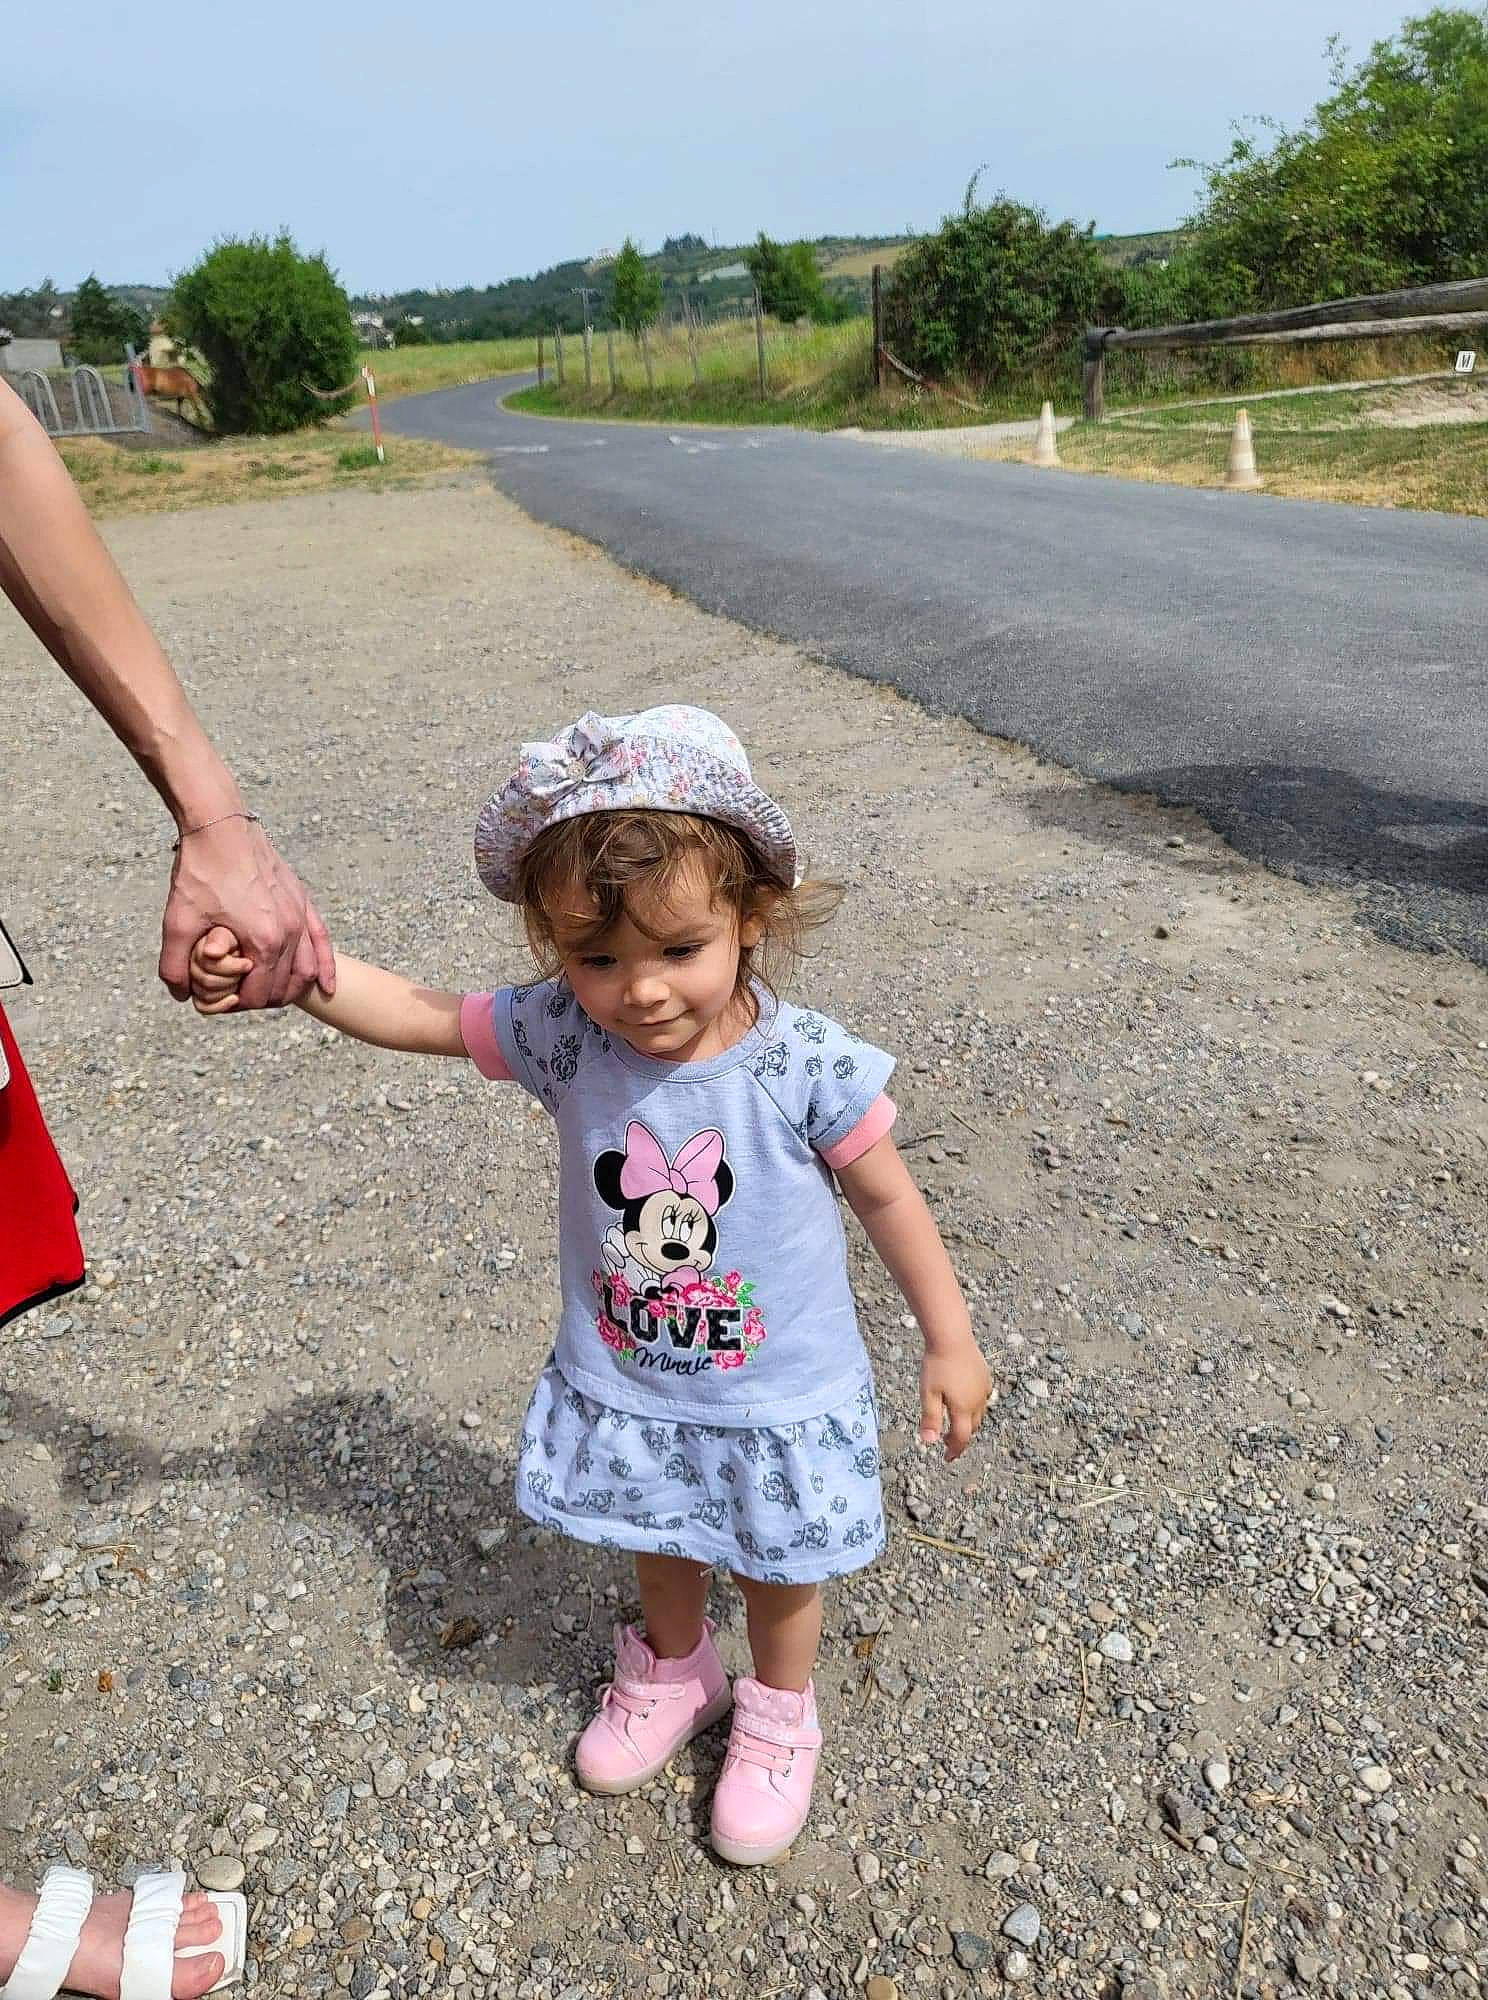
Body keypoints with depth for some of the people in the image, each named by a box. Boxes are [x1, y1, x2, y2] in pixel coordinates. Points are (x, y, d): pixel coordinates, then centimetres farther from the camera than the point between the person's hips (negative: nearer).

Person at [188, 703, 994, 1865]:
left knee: (777, 1569, 21)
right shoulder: (562, 1036, -20)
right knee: (663, 1545, 29)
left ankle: (778, 1717, 52)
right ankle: (674, 1671, 60)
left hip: (781, 1398, -3)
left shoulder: (805, 1066, -28)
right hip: (625, 1387, 3)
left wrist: (950, 1341, -7)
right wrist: (282, 966, -21)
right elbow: (419, 1012, -9)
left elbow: (888, 1199, -15)